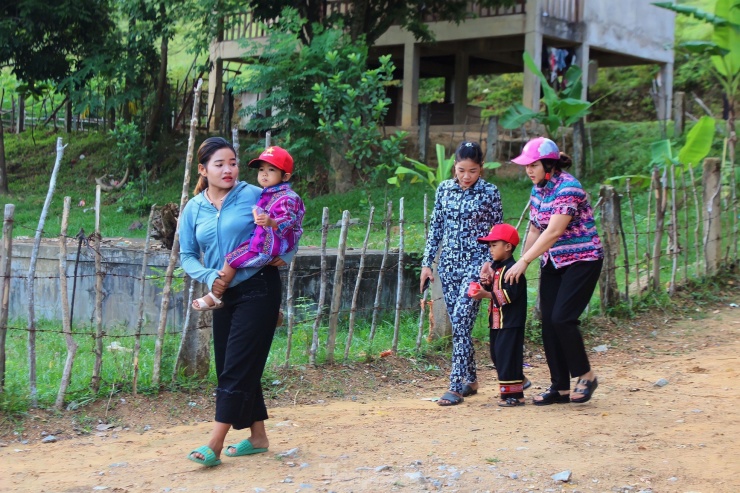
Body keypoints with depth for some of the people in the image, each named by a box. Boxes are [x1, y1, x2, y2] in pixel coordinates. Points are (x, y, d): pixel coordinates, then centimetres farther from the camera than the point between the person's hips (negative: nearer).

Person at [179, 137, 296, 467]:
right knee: (230, 366, 10)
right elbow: (187, 255, 5)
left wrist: (287, 255, -13)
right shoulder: (193, 209, 5)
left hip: (258, 289, -6)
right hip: (224, 295, 6)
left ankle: (214, 445, -9)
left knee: (238, 366, -9)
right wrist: (208, 277, -13)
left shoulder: (254, 196, -6)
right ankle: (258, 437, 24)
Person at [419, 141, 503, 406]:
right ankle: (470, 379, 23)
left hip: (476, 264, -4)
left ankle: (456, 386, -13)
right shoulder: (444, 189, 6)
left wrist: (489, 263, -12)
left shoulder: (490, 192, -4)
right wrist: (427, 263, 8)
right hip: (449, 263, 5)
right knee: (459, 324, 9)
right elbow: (435, 227, 11)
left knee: (460, 321, -14)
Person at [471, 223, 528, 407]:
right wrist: (486, 283, 1)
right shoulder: (495, 267, 15)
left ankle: (513, 394, -1)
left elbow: (510, 294, -24)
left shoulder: (512, 269, -17)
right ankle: (516, 383, 24)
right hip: (496, 322, 10)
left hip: (511, 323, -10)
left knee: (508, 356, -7)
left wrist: (487, 294, -23)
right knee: (497, 355, 14)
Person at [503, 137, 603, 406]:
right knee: (548, 322, 2)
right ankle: (560, 387, 10)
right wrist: (521, 263, 5)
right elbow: (535, 231, 12)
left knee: (562, 319, -17)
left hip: (582, 260, -8)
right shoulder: (538, 190, 7)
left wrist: (524, 262, -25)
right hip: (552, 263, 8)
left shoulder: (568, 187, -19)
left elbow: (553, 232, -25)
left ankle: (585, 376, 3)